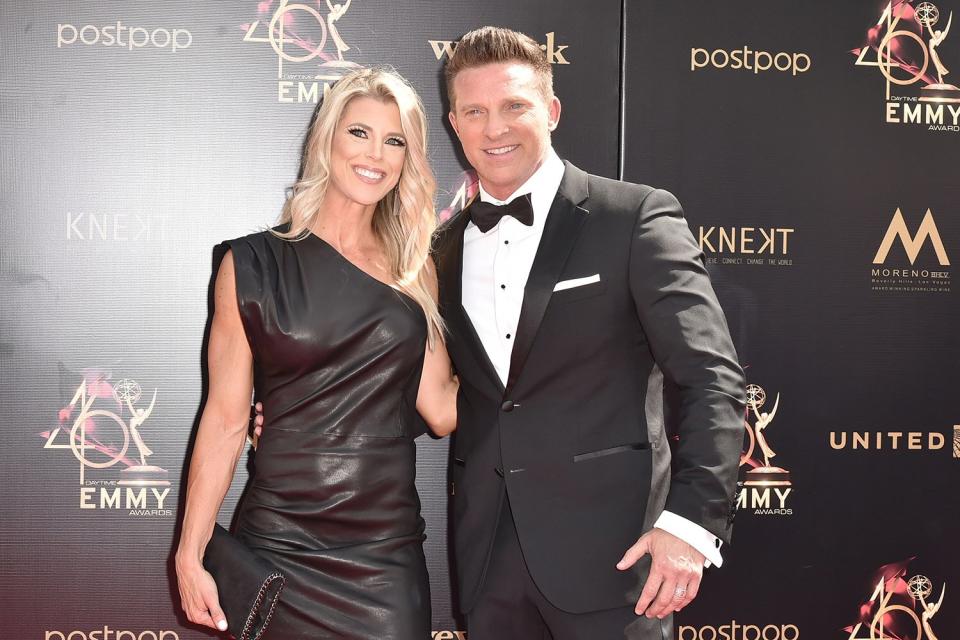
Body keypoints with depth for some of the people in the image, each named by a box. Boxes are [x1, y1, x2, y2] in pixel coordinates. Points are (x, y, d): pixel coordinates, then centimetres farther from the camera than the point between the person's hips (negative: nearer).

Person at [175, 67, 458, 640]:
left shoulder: (415, 270, 7)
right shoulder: (254, 264, -2)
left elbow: (442, 409, 2)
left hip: (389, 549, 3)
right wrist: (191, 553, -5)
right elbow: (226, 419, -3)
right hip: (281, 546, -2)